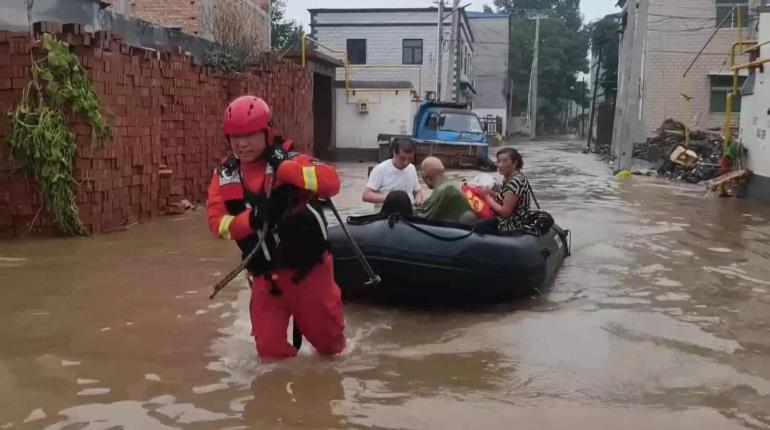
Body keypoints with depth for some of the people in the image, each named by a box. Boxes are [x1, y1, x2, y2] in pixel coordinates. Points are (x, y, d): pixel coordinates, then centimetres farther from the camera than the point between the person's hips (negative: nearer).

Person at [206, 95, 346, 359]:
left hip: (309, 267, -2)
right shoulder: (225, 175, 0)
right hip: (266, 274, 3)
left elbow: (331, 182, -27)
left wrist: (283, 169, -30)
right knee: (270, 349, 3)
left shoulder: (287, 159, -13)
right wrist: (249, 220, -26)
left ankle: (333, 351, 47)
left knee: (328, 340, 13)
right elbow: (216, 221, -7)